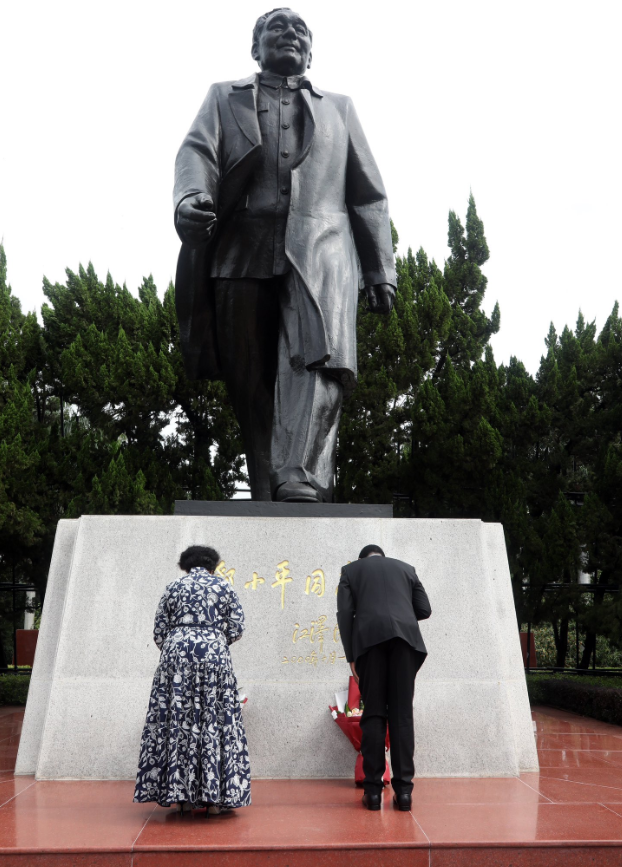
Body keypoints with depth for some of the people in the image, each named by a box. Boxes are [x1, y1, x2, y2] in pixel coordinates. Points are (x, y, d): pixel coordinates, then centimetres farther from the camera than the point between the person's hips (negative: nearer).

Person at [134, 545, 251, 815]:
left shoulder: (173, 587, 13)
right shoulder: (223, 586, 9)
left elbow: (159, 633, 9)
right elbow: (236, 628, 5)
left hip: (176, 652, 2)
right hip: (213, 653, -1)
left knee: (177, 720, 6)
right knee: (214, 719, 3)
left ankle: (182, 795, 8)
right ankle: (214, 796, 3)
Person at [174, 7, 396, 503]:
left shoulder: (338, 108, 29)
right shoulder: (225, 98, 27)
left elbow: (369, 196, 22)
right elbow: (197, 152, 7)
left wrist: (381, 271, 11)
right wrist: (190, 198, -18)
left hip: (320, 250, 0)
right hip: (241, 252, 1)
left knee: (318, 355, -25)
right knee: (251, 383, -6)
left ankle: (301, 481, -36)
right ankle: (267, 499, -3)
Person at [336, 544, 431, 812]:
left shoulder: (351, 570, 19)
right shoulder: (405, 568, 24)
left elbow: (344, 614, 6)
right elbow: (424, 609, 17)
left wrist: (351, 657, 6)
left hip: (369, 639, -1)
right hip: (405, 637, 1)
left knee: (373, 714, 3)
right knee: (402, 714, 4)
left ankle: (373, 789, 3)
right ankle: (403, 789, 2)